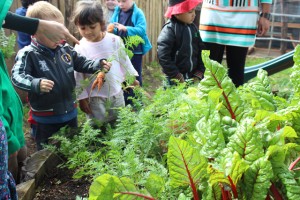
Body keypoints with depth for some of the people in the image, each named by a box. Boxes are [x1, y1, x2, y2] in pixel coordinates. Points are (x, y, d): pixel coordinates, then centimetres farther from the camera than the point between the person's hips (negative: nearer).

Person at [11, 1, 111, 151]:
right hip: (46, 117, -5)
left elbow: (82, 63, 8)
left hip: (69, 110, 6)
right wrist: (36, 84, -45)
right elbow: (17, 76, -26)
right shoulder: (27, 54, -18)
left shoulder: (65, 49, -1)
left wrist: (98, 65, -9)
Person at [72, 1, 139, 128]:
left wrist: (131, 77, 13)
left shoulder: (114, 40, -9)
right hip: (94, 97, -2)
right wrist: (81, 97, -6)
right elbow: (77, 76, -8)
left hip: (116, 92, 2)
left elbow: (124, 60, 6)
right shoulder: (80, 48, -14)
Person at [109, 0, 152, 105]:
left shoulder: (138, 13, -10)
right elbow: (113, 28, 5)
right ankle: (126, 102, 30)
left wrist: (125, 28, -30)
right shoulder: (117, 12, 4)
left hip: (135, 51, -5)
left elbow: (142, 30, -21)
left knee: (135, 77, 6)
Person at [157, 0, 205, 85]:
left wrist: (199, 72, 1)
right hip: (175, 79, -6)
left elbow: (201, 51, 12)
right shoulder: (169, 29, -12)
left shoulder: (193, 28, 9)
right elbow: (162, 55, -18)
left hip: (193, 77, 6)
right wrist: (177, 76, -16)